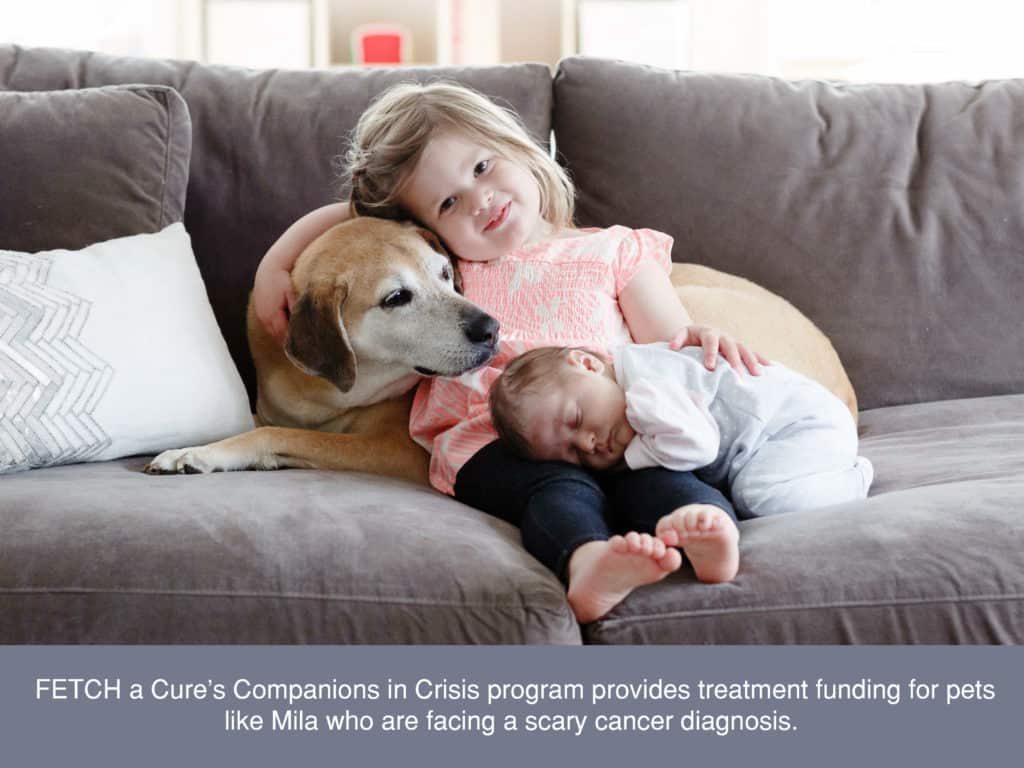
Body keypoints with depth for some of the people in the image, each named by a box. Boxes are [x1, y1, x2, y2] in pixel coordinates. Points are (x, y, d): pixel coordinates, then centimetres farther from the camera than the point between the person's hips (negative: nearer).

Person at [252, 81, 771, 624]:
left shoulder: (614, 252, 18)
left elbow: (670, 346, 12)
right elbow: (346, 217, 36)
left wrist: (700, 339, -11)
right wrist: (275, 265, 23)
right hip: (489, 443, -1)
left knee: (657, 475, -34)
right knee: (559, 488, -36)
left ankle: (705, 526, -64)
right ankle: (587, 565, -65)